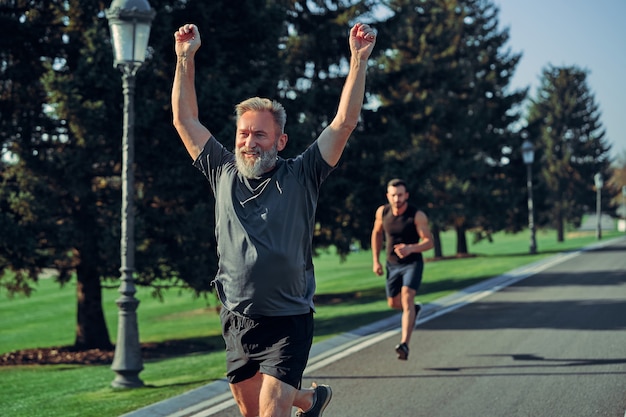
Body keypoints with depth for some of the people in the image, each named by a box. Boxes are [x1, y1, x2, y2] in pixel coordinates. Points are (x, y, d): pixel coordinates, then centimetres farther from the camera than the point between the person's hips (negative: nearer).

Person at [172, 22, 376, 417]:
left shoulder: (301, 177, -3)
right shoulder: (224, 174, 6)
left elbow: (345, 122, -8)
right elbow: (186, 120, 9)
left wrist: (359, 59, -14)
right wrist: (185, 58, 5)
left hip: (287, 324, -4)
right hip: (237, 323, 5)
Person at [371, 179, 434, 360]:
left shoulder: (417, 215, -21)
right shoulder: (382, 212, -9)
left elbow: (429, 242, -20)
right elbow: (376, 233, 9)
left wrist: (411, 248, -39)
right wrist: (376, 260, 4)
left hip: (413, 263, -5)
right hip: (392, 264, 5)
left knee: (407, 298, -23)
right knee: (393, 303, 16)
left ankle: (404, 344, -29)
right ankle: (413, 309, 52)